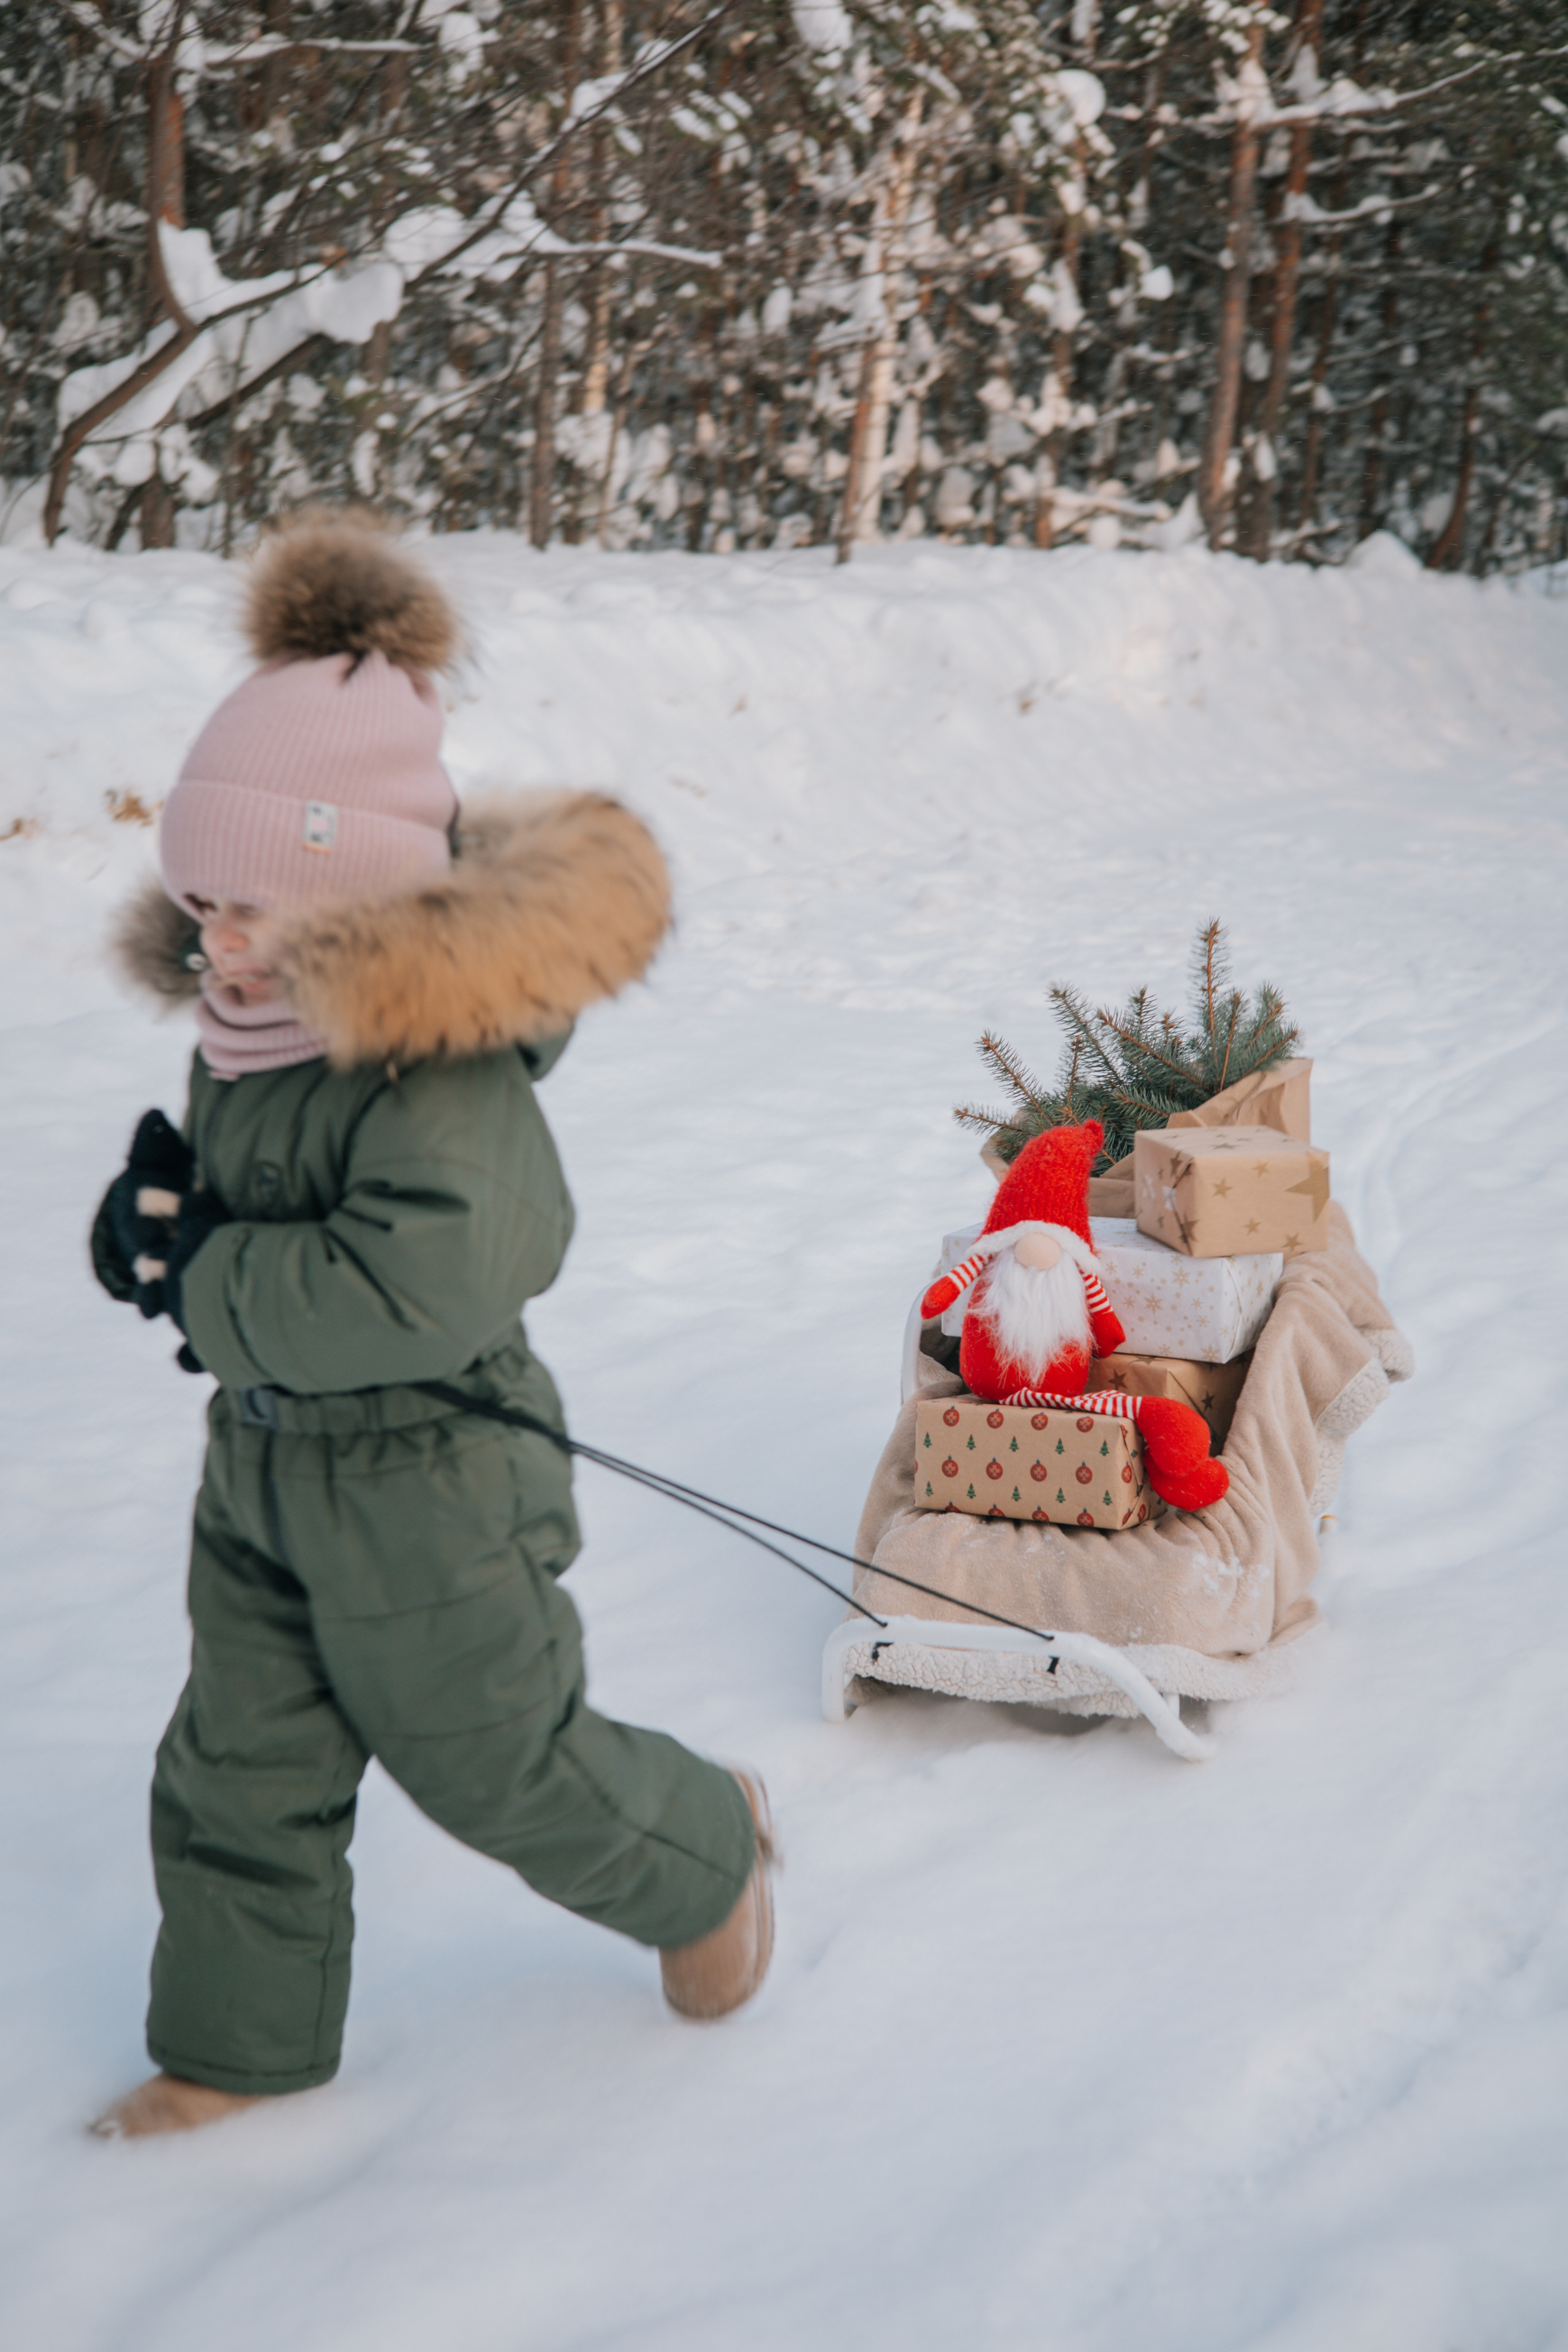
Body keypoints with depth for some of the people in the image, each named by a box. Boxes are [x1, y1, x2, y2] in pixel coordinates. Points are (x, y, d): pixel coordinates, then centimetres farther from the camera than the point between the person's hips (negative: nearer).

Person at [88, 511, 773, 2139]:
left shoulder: (441, 1073, -29)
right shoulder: (244, 1035, -1)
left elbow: (422, 1296, -37)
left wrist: (209, 1285, -27)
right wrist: (155, 1209, -8)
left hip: (426, 1478, -8)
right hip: (264, 1459, 8)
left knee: (504, 1766, 12)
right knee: (239, 1774, 17)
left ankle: (704, 1854, 41)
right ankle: (241, 2039, 36)